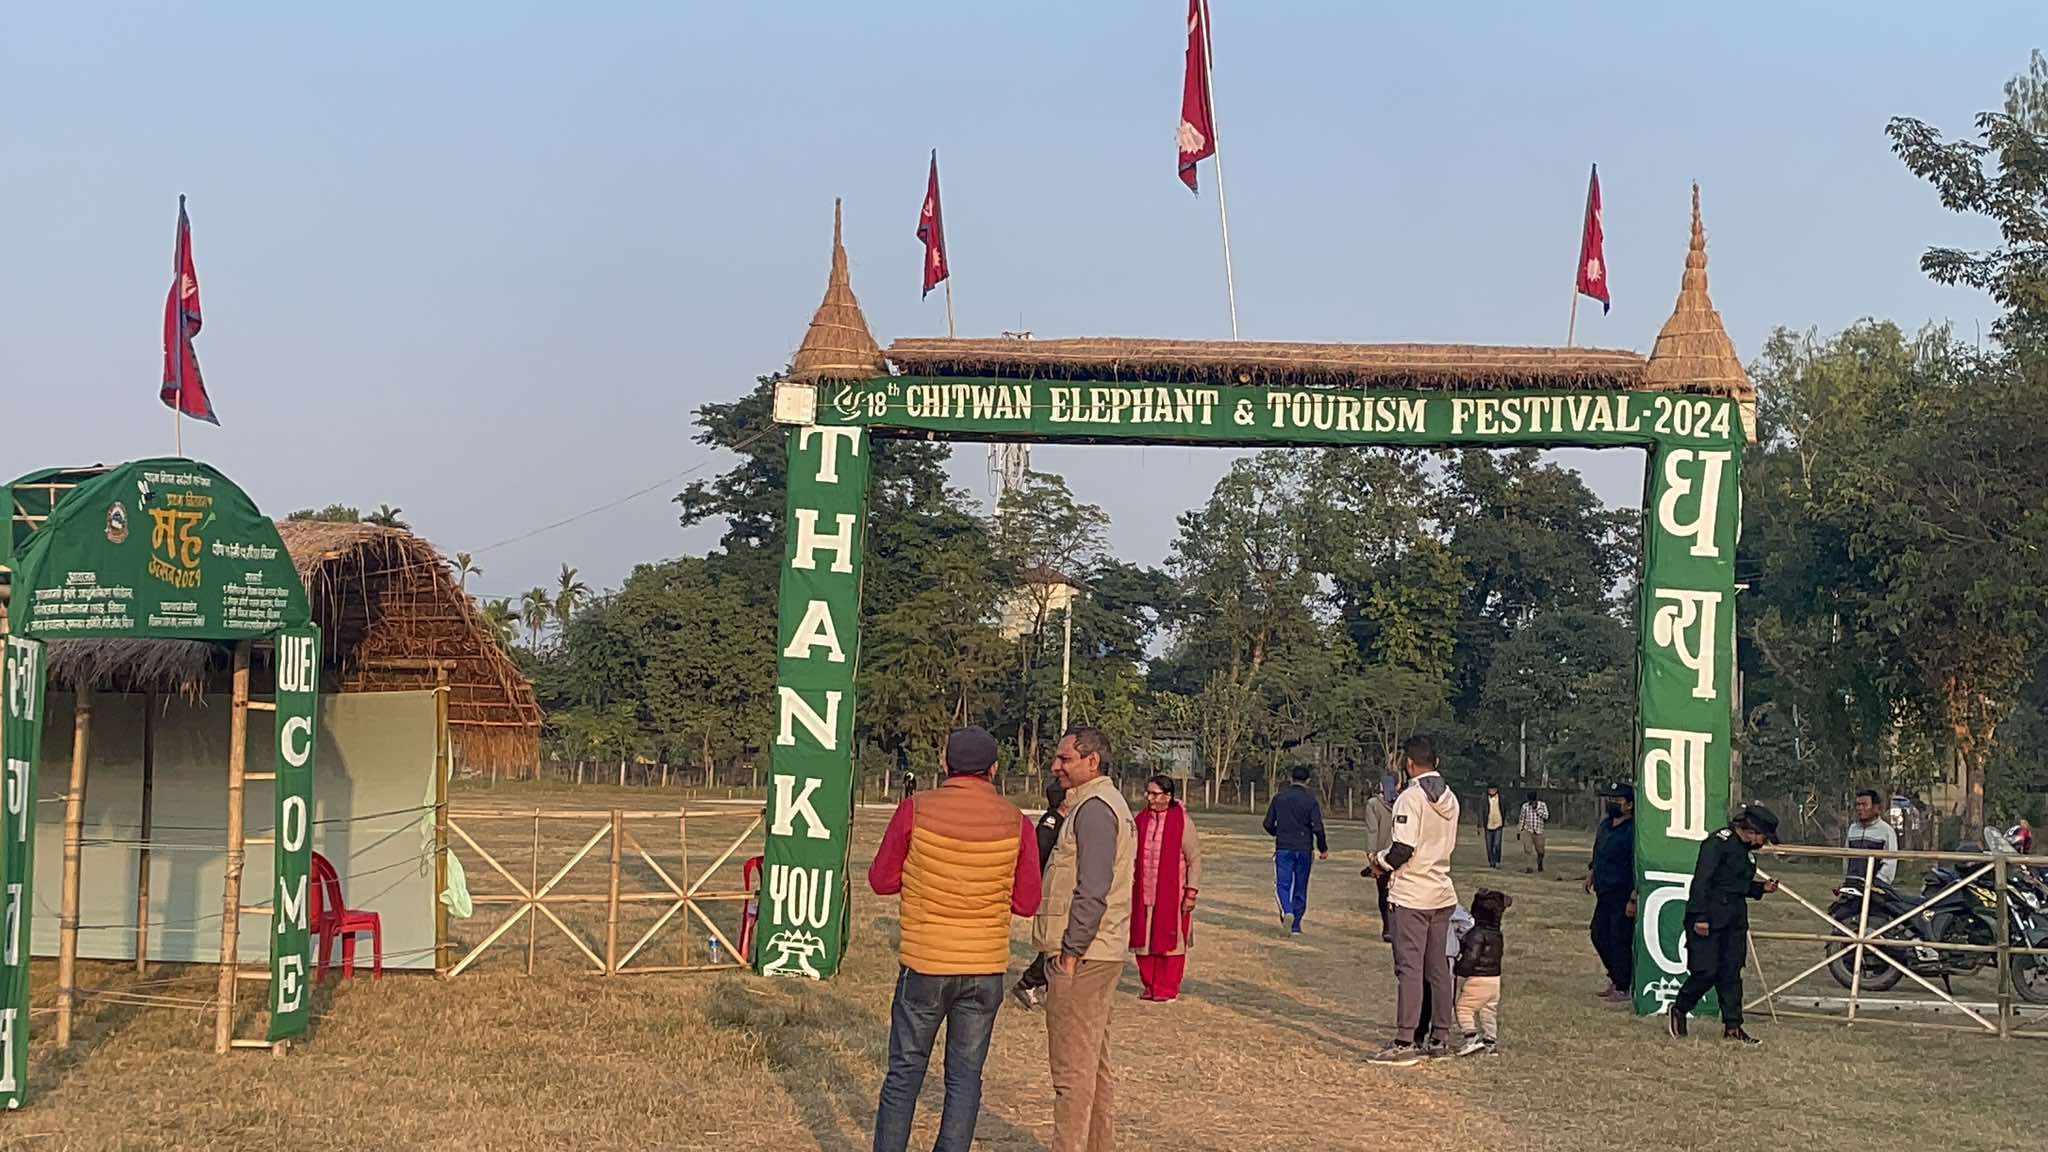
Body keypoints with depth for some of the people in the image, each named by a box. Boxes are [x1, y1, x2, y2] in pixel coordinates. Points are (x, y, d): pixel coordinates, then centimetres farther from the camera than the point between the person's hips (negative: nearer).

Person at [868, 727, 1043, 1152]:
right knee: (965, 1077, 10)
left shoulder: (915, 811, -9)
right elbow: (1026, 902, 1)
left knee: (904, 1073, 9)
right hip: (986, 969, 1)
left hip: (925, 965, -1)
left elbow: (881, 880, -1)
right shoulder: (1017, 823, -5)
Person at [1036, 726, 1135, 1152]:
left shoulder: (1094, 808, -15)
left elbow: (1092, 890, -23)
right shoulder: (1109, 803, 18)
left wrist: (1071, 952, -21)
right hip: (1103, 954, 11)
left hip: (1081, 957, -11)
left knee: (1072, 1067, -7)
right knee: (1096, 1064, 16)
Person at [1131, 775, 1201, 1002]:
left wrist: (1191, 893, -9)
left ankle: (1168, 990, 12)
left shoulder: (1182, 821, -7)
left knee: (1169, 940, 2)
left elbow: (1194, 859, -5)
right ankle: (1150, 986, 20)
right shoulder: (1141, 820, 7)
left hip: (1172, 894, -5)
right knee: (1144, 942, 7)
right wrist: (1130, 884, 13)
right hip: (1143, 894, 5)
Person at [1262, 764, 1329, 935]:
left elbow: (1268, 824, 5)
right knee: (1300, 888, 10)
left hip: (1283, 848, 0)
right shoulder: (1311, 800, -5)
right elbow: (1317, 827, -12)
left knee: (1282, 884, 2)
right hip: (1304, 849, 0)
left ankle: (1286, 911, -25)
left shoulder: (1279, 797, 2)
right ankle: (1296, 925, 14)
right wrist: (1323, 848, 0)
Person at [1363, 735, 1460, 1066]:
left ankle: (1404, 1043, -7)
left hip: (1413, 895, -8)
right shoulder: (1449, 799, 10)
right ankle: (1440, 1039, 16)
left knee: (1410, 967, -7)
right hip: (1442, 893, 8)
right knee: (1439, 967, 11)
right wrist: (1388, 860, 19)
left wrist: (1379, 861, 0)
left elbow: (1403, 850, -21)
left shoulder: (1411, 797, -15)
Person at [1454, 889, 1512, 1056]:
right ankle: (1491, 1042, 17)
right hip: (1496, 978, 8)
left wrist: (1458, 968, -7)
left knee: (1464, 1008, 1)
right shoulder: (1499, 934, 7)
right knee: (1489, 1011, 16)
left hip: (1478, 979, -8)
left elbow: (1471, 956, -24)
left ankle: (1472, 1037, -10)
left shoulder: (1476, 934, -18)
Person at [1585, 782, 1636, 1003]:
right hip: (1604, 894, 9)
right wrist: (1591, 871, 14)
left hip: (1622, 897, -9)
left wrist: (1633, 900, -22)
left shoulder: (1632, 831, -17)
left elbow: (1637, 868, -20)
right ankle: (1615, 979, 31)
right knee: (1599, 936, 16)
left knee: (1620, 941, -4)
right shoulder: (1604, 826, 10)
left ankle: (1623, 989, 7)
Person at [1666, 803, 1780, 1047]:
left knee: (1731, 972, 7)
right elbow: (1701, 880, -18)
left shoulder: (1748, 850, 15)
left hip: (1735, 919, 9)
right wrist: (1699, 917, -21)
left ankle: (1732, 1026, 10)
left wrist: (1762, 888, 7)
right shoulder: (1718, 842, -13)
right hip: (1709, 918, -9)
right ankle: (1677, 1011, 15)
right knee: (1706, 971, -7)